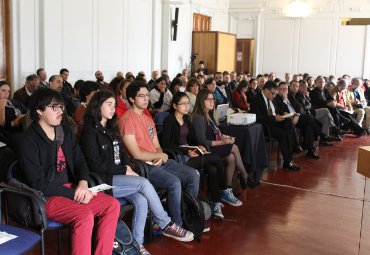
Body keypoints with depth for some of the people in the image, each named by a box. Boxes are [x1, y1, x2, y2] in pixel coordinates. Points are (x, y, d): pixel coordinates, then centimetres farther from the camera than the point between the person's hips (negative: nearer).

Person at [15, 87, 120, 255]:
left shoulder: (65, 133, 10)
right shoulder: (29, 140, -13)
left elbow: (80, 161, 12)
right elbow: (38, 184, -17)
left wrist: (83, 183, -10)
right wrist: (74, 194, -17)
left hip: (70, 189, 8)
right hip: (44, 197, -7)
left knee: (112, 204, -8)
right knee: (85, 215, -31)